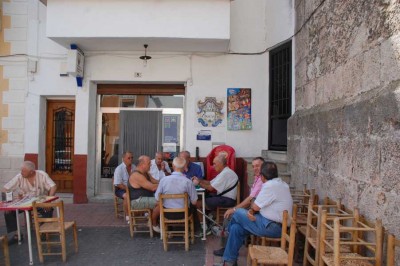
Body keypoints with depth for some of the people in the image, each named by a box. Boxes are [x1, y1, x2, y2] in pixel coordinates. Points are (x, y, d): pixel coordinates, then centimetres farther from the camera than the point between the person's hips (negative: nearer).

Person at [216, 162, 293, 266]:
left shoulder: (270, 186, -21)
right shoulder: (279, 183, 12)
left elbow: (256, 206, -13)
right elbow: (260, 205, 11)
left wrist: (252, 207, 10)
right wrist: (251, 211, -7)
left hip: (272, 227, -9)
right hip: (275, 224, 9)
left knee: (238, 213, -1)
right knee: (236, 228, 2)